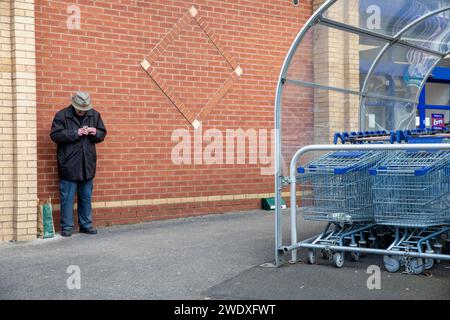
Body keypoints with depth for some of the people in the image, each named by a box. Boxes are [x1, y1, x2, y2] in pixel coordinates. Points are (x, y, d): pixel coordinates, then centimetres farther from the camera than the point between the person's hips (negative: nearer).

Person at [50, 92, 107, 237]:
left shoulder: (94, 115, 7)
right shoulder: (62, 115, -6)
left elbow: (102, 134, 15)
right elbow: (55, 135, -13)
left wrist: (96, 133, -8)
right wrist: (75, 133, -19)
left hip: (87, 165, 4)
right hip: (68, 165, -4)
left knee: (86, 196, 12)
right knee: (67, 197, 2)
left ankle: (86, 224, 23)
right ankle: (67, 226, 11)